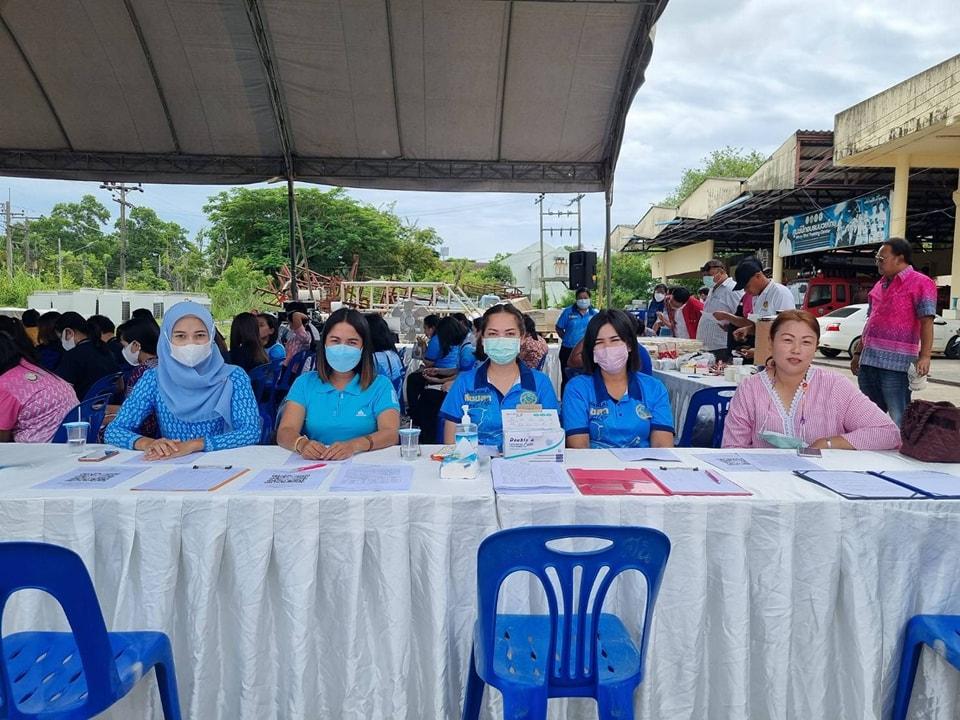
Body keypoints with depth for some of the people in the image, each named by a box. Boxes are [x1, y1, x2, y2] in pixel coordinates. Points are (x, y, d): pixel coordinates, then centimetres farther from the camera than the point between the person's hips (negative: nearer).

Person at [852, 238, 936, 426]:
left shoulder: (920, 283, -2)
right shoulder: (879, 285, 19)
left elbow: (927, 322, -11)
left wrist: (925, 356, -21)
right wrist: (858, 352, 21)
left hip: (896, 363, -7)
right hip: (868, 361, 7)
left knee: (899, 422, -5)